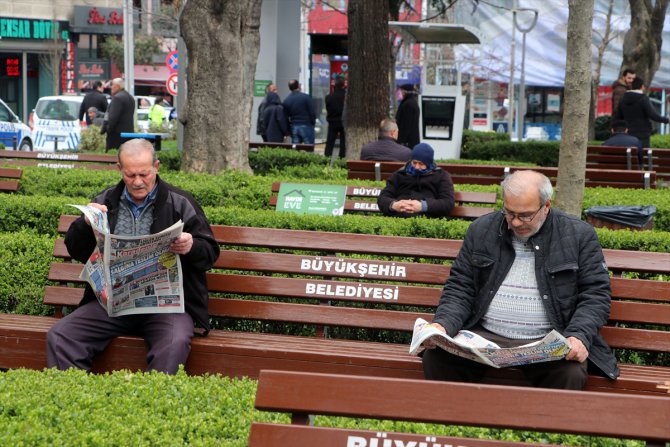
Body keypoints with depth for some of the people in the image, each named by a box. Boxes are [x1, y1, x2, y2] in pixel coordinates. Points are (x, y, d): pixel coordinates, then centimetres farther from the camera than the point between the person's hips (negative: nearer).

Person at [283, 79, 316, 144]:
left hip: (293, 127, 4)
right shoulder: (305, 97, -8)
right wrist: (313, 123, 7)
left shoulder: (286, 100, 4)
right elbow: (312, 112, -8)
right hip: (306, 126, -4)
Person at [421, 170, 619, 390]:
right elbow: (459, 287, 11)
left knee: (571, 374, -33)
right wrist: (443, 324, -8)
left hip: (548, 343, -2)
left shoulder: (579, 235, 2)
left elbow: (596, 293, 0)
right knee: (435, 356, -25)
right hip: (484, 336, 2)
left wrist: (579, 337, -17)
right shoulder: (482, 230, 9)